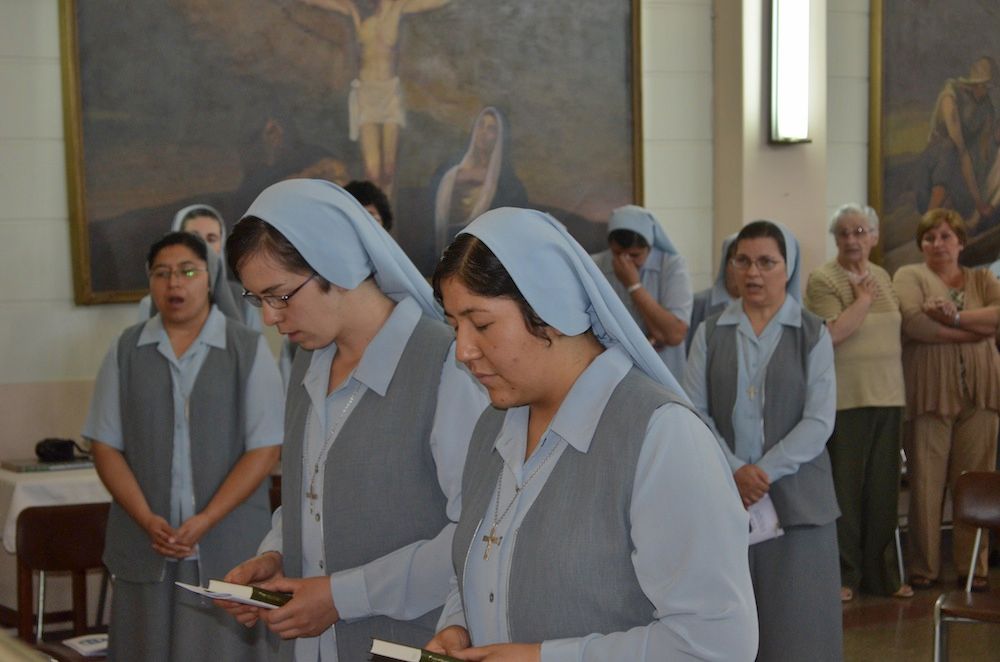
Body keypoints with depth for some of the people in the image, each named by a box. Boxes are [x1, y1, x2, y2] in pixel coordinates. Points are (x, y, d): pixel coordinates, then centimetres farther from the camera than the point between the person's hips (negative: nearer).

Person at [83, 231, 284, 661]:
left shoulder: (248, 349, -1)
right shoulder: (126, 351, 7)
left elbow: (265, 448, -5)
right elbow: (106, 447, 6)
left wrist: (206, 521, -14)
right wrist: (147, 521, -8)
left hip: (227, 547, -2)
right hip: (144, 545, 2)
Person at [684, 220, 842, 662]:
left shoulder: (813, 335, 2)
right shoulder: (710, 333, 8)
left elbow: (819, 422, -5)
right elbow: (693, 412, 1)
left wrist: (764, 471, -14)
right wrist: (734, 471, -12)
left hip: (796, 498, -1)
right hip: (723, 496, 2)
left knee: (795, 620, 1)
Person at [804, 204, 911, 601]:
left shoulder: (882, 277, 15)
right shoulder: (823, 280, -6)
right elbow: (832, 333, -19)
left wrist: (900, 384, 14)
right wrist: (863, 298, -12)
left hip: (887, 397, 6)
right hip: (846, 400, -6)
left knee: (883, 488, 9)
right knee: (845, 489, -1)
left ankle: (881, 574, 18)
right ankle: (842, 575, 8)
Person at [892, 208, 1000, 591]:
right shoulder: (910, 276, 7)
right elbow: (913, 321, -11)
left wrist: (955, 317, -14)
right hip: (930, 394, -3)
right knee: (926, 483, -4)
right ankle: (924, 569, 5)